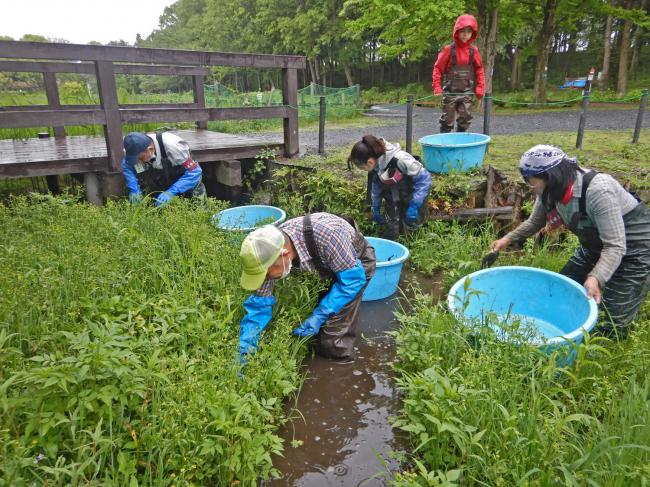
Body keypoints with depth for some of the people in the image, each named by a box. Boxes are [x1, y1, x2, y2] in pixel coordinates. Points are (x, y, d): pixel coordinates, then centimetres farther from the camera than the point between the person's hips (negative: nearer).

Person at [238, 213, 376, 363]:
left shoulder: (324, 234, -43)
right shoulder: (271, 250, -25)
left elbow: (353, 277, -29)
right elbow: (260, 302, -16)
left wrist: (319, 315, -31)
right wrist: (245, 347, -21)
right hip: (325, 264, 5)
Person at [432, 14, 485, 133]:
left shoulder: (473, 51, 2)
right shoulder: (449, 49, -7)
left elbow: (479, 70, 9)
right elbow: (438, 68, -4)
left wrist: (480, 88, 1)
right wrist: (437, 87, -12)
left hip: (466, 92, 3)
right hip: (450, 91, -3)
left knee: (465, 119, 0)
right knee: (447, 120, 3)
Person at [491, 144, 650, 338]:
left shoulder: (597, 191, -34)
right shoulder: (551, 190, -12)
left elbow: (615, 247, -32)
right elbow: (534, 222, 8)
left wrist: (596, 278, -46)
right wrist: (508, 239, -4)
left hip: (633, 250, -7)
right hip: (596, 245, 7)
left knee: (613, 328, -8)